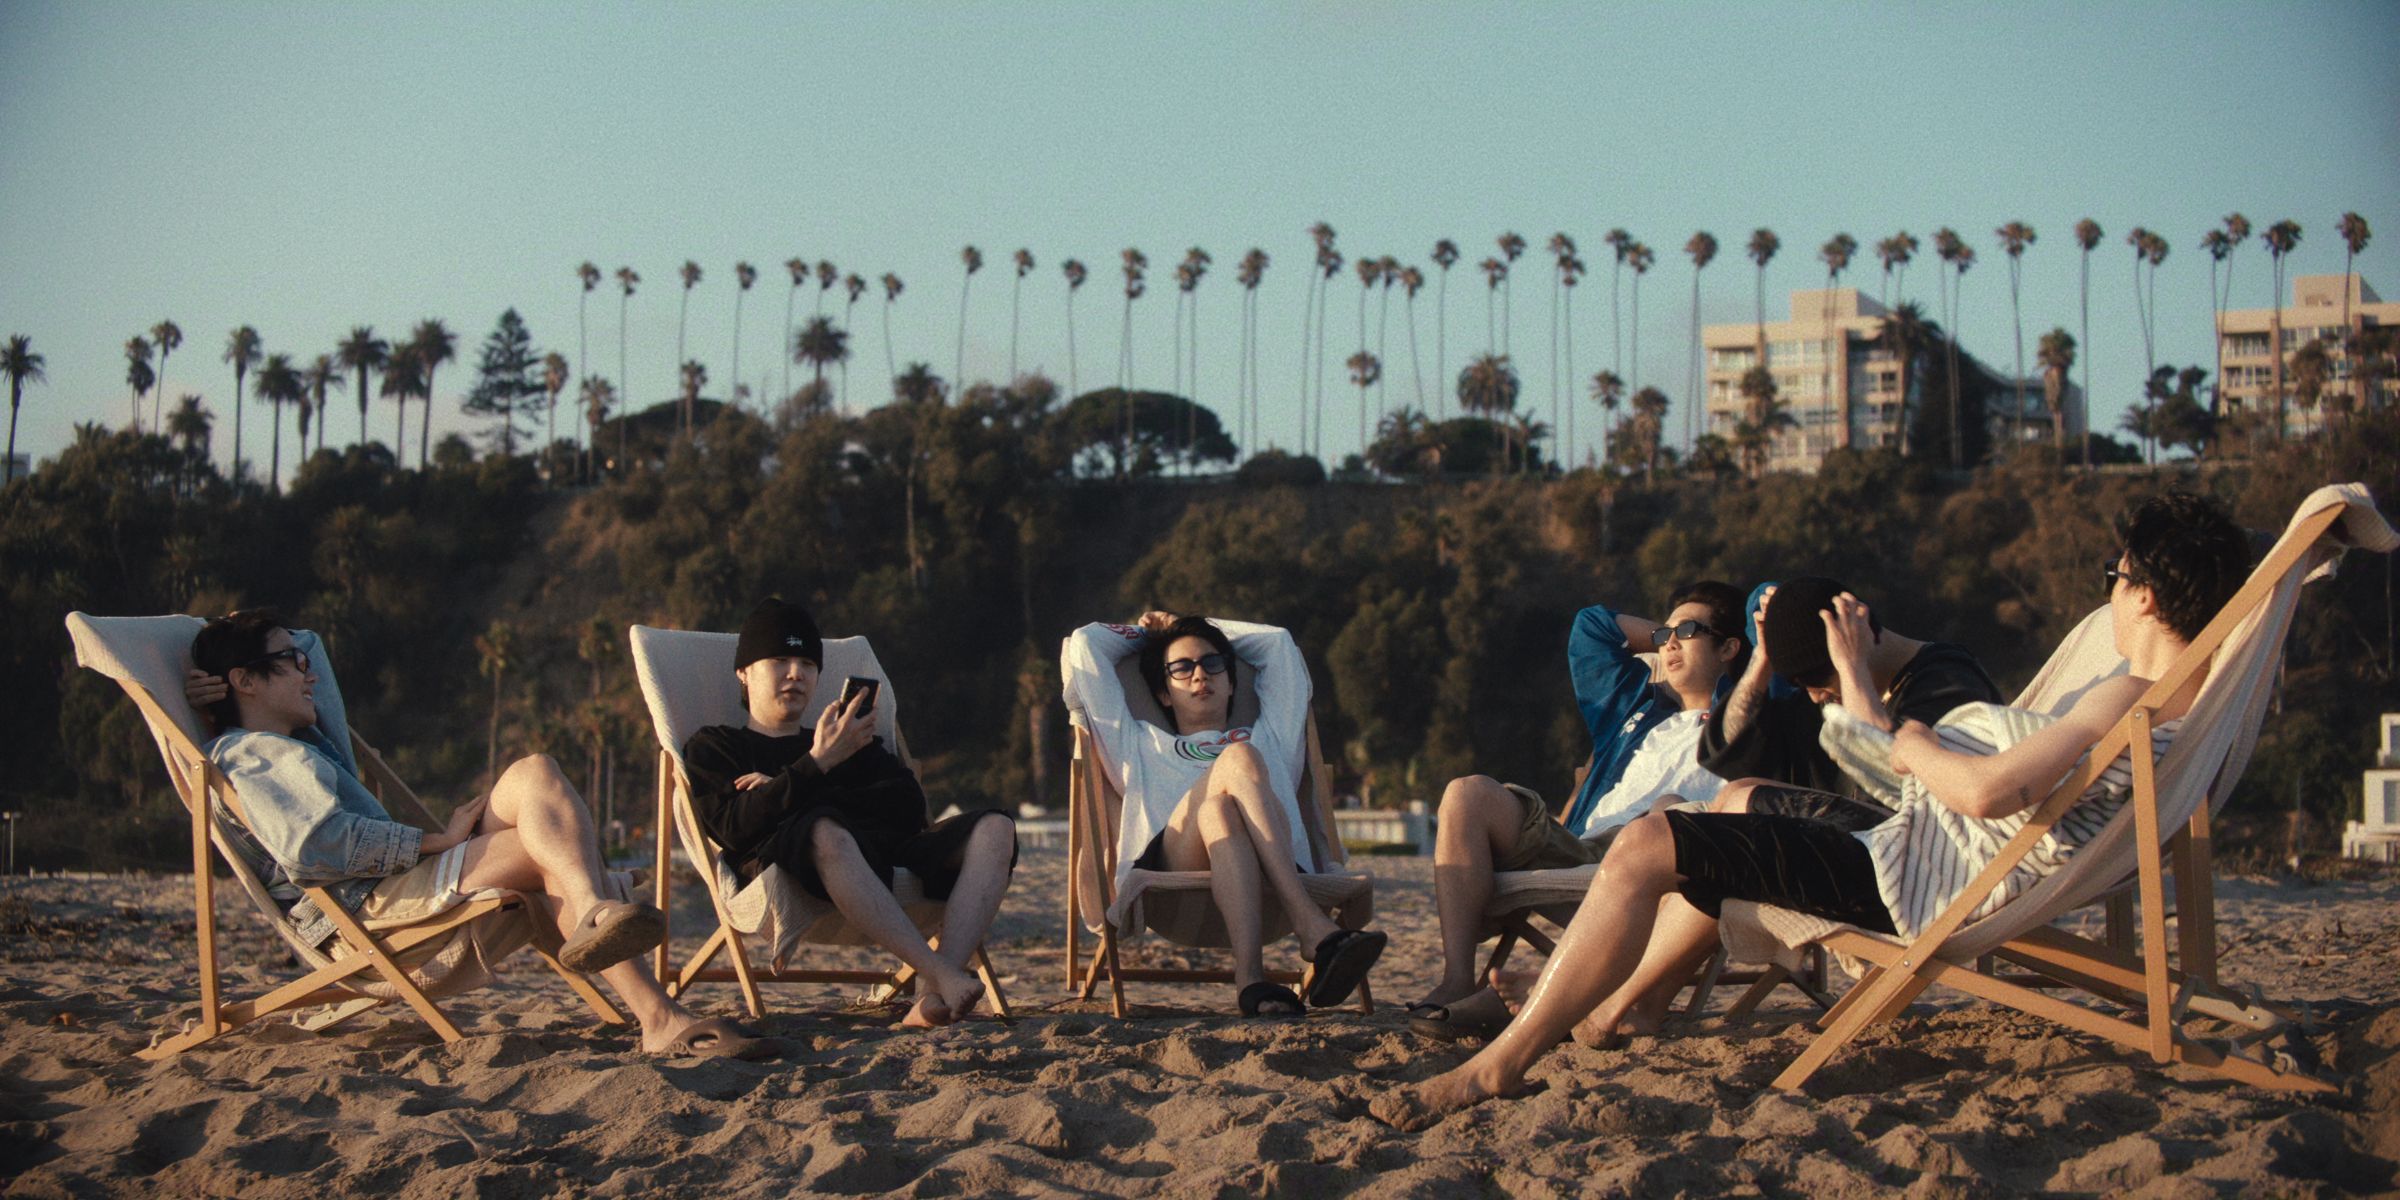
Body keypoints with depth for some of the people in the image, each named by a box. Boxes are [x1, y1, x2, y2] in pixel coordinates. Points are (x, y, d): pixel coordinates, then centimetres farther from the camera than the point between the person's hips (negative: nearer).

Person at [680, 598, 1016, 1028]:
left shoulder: (853, 744, 36)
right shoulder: (713, 747, 23)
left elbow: (910, 806, 14)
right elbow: (735, 828, 0)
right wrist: (818, 764, -12)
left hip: (887, 859, 5)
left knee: (994, 829, -20)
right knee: (825, 832, -40)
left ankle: (936, 997, -44)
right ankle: (943, 976, -53)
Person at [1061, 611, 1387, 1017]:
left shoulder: (1269, 738, 41)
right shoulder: (1141, 744, 38)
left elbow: (1277, 642, 48)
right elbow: (1085, 645, 40)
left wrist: (1195, 629, 56)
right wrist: (1144, 633, 55)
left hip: (1271, 882, 1)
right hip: (1167, 874, -1)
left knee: (1219, 810, -35)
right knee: (1238, 759, -30)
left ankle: (1249, 974, -57)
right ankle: (1313, 928, -50)